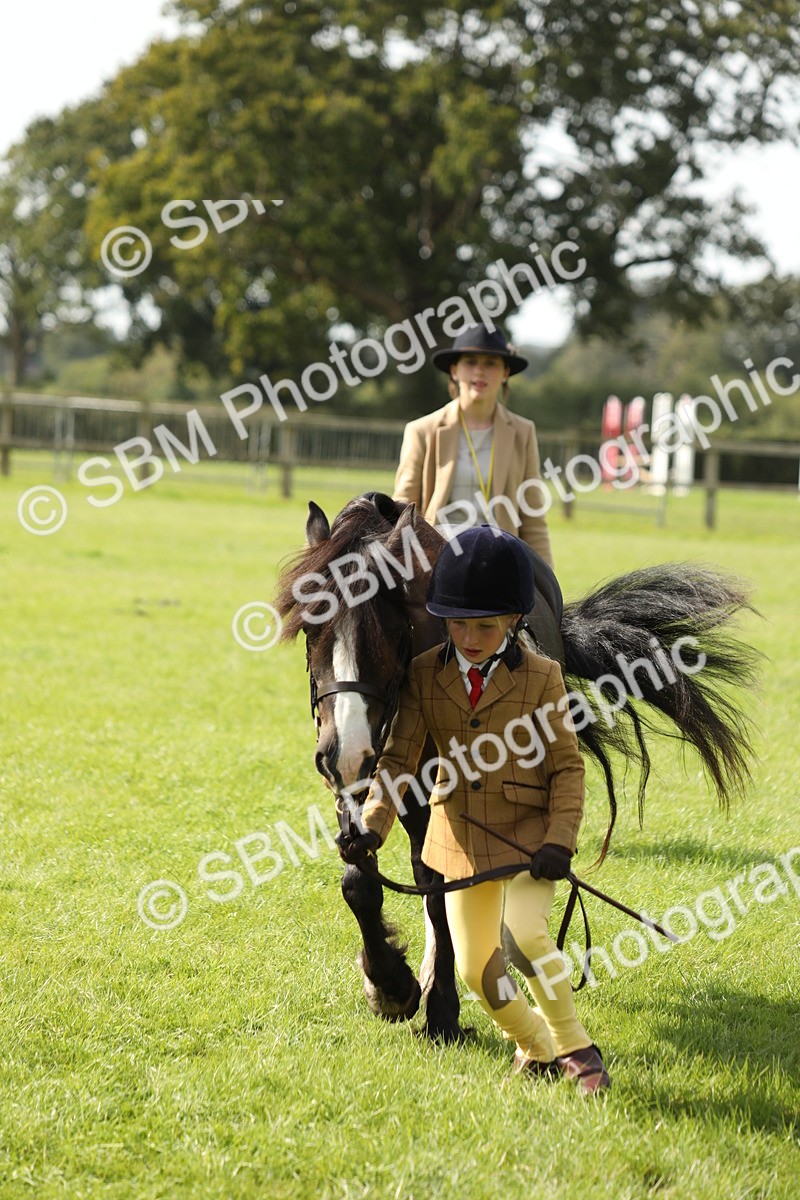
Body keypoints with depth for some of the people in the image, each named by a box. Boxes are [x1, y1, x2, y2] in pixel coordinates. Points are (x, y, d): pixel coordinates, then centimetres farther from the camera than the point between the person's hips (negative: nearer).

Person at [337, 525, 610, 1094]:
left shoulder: (540, 676, -9)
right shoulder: (425, 675, -4)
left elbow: (567, 765, -5)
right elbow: (400, 758, -5)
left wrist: (559, 840, -16)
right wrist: (372, 825, -20)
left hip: (529, 833, -4)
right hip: (461, 839, 4)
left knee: (522, 936, -25)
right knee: (475, 966, 7)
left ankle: (575, 1047, -6)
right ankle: (536, 1046, 32)